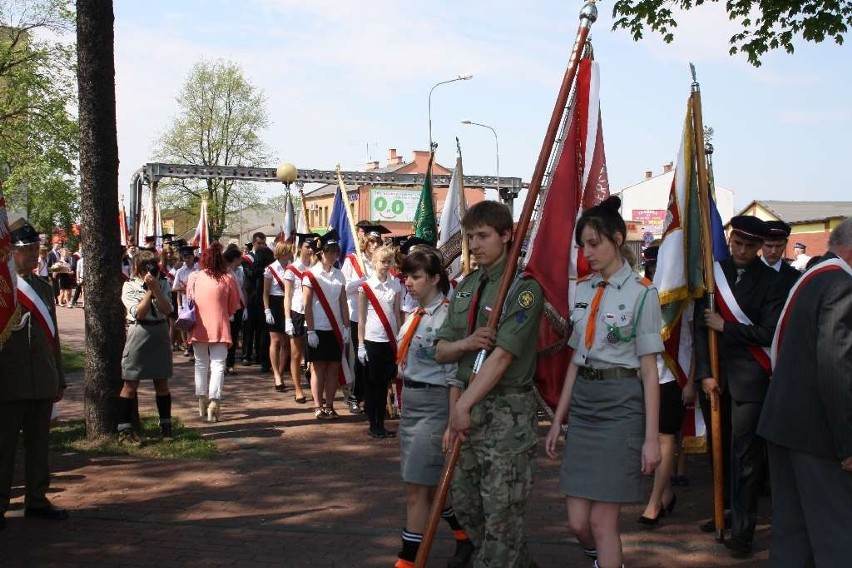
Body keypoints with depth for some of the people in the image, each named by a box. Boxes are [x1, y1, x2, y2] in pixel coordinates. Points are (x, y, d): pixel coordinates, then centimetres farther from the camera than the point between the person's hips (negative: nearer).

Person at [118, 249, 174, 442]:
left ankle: (166, 426, 21)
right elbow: (138, 313, -14)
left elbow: (167, 310, -7)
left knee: (162, 383, 10)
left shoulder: (163, 284, 7)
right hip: (139, 334, -3)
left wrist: (156, 288, -15)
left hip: (160, 335, 3)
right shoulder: (129, 286, -2)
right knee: (130, 384, -2)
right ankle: (124, 430, 4)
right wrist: (149, 290, -15)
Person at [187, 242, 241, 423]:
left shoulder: (193, 277, -1)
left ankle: (202, 403, 23)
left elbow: (189, 301, 9)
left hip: (198, 327, 2)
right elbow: (233, 306, 2)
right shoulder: (228, 279, -5)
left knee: (201, 364, 16)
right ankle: (214, 404, -15)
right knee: (218, 365, -3)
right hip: (219, 327, -2)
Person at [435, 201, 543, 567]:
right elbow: (441, 352, 12)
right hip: (468, 406, 8)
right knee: (465, 505, 16)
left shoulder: (524, 289, -11)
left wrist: (464, 404, -23)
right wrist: (465, 343, -11)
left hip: (507, 411, -8)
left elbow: (502, 356, -20)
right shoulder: (466, 286, 12)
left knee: (501, 512, -3)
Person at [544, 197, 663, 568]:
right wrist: (558, 420, 14)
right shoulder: (582, 289, 9)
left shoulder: (641, 293, -8)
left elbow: (649, 371, -7)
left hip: (621, 402, -5)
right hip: (583, 401, 6)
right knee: (577, 521, 6)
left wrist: (651, 437, -10)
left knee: (601, 520, -3)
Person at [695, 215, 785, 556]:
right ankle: (726, 512, 26)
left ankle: (742, 531, 1)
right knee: (719, 449, 12)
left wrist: (725, 326, -8)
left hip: (748, 377, -3)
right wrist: (705, 374, -1)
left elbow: (768, 333, -6)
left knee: (745, 454, -4)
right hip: (714, 373, 3)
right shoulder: (713, 274, 6)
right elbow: (701, 325, 5)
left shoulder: (770, 281, -1)